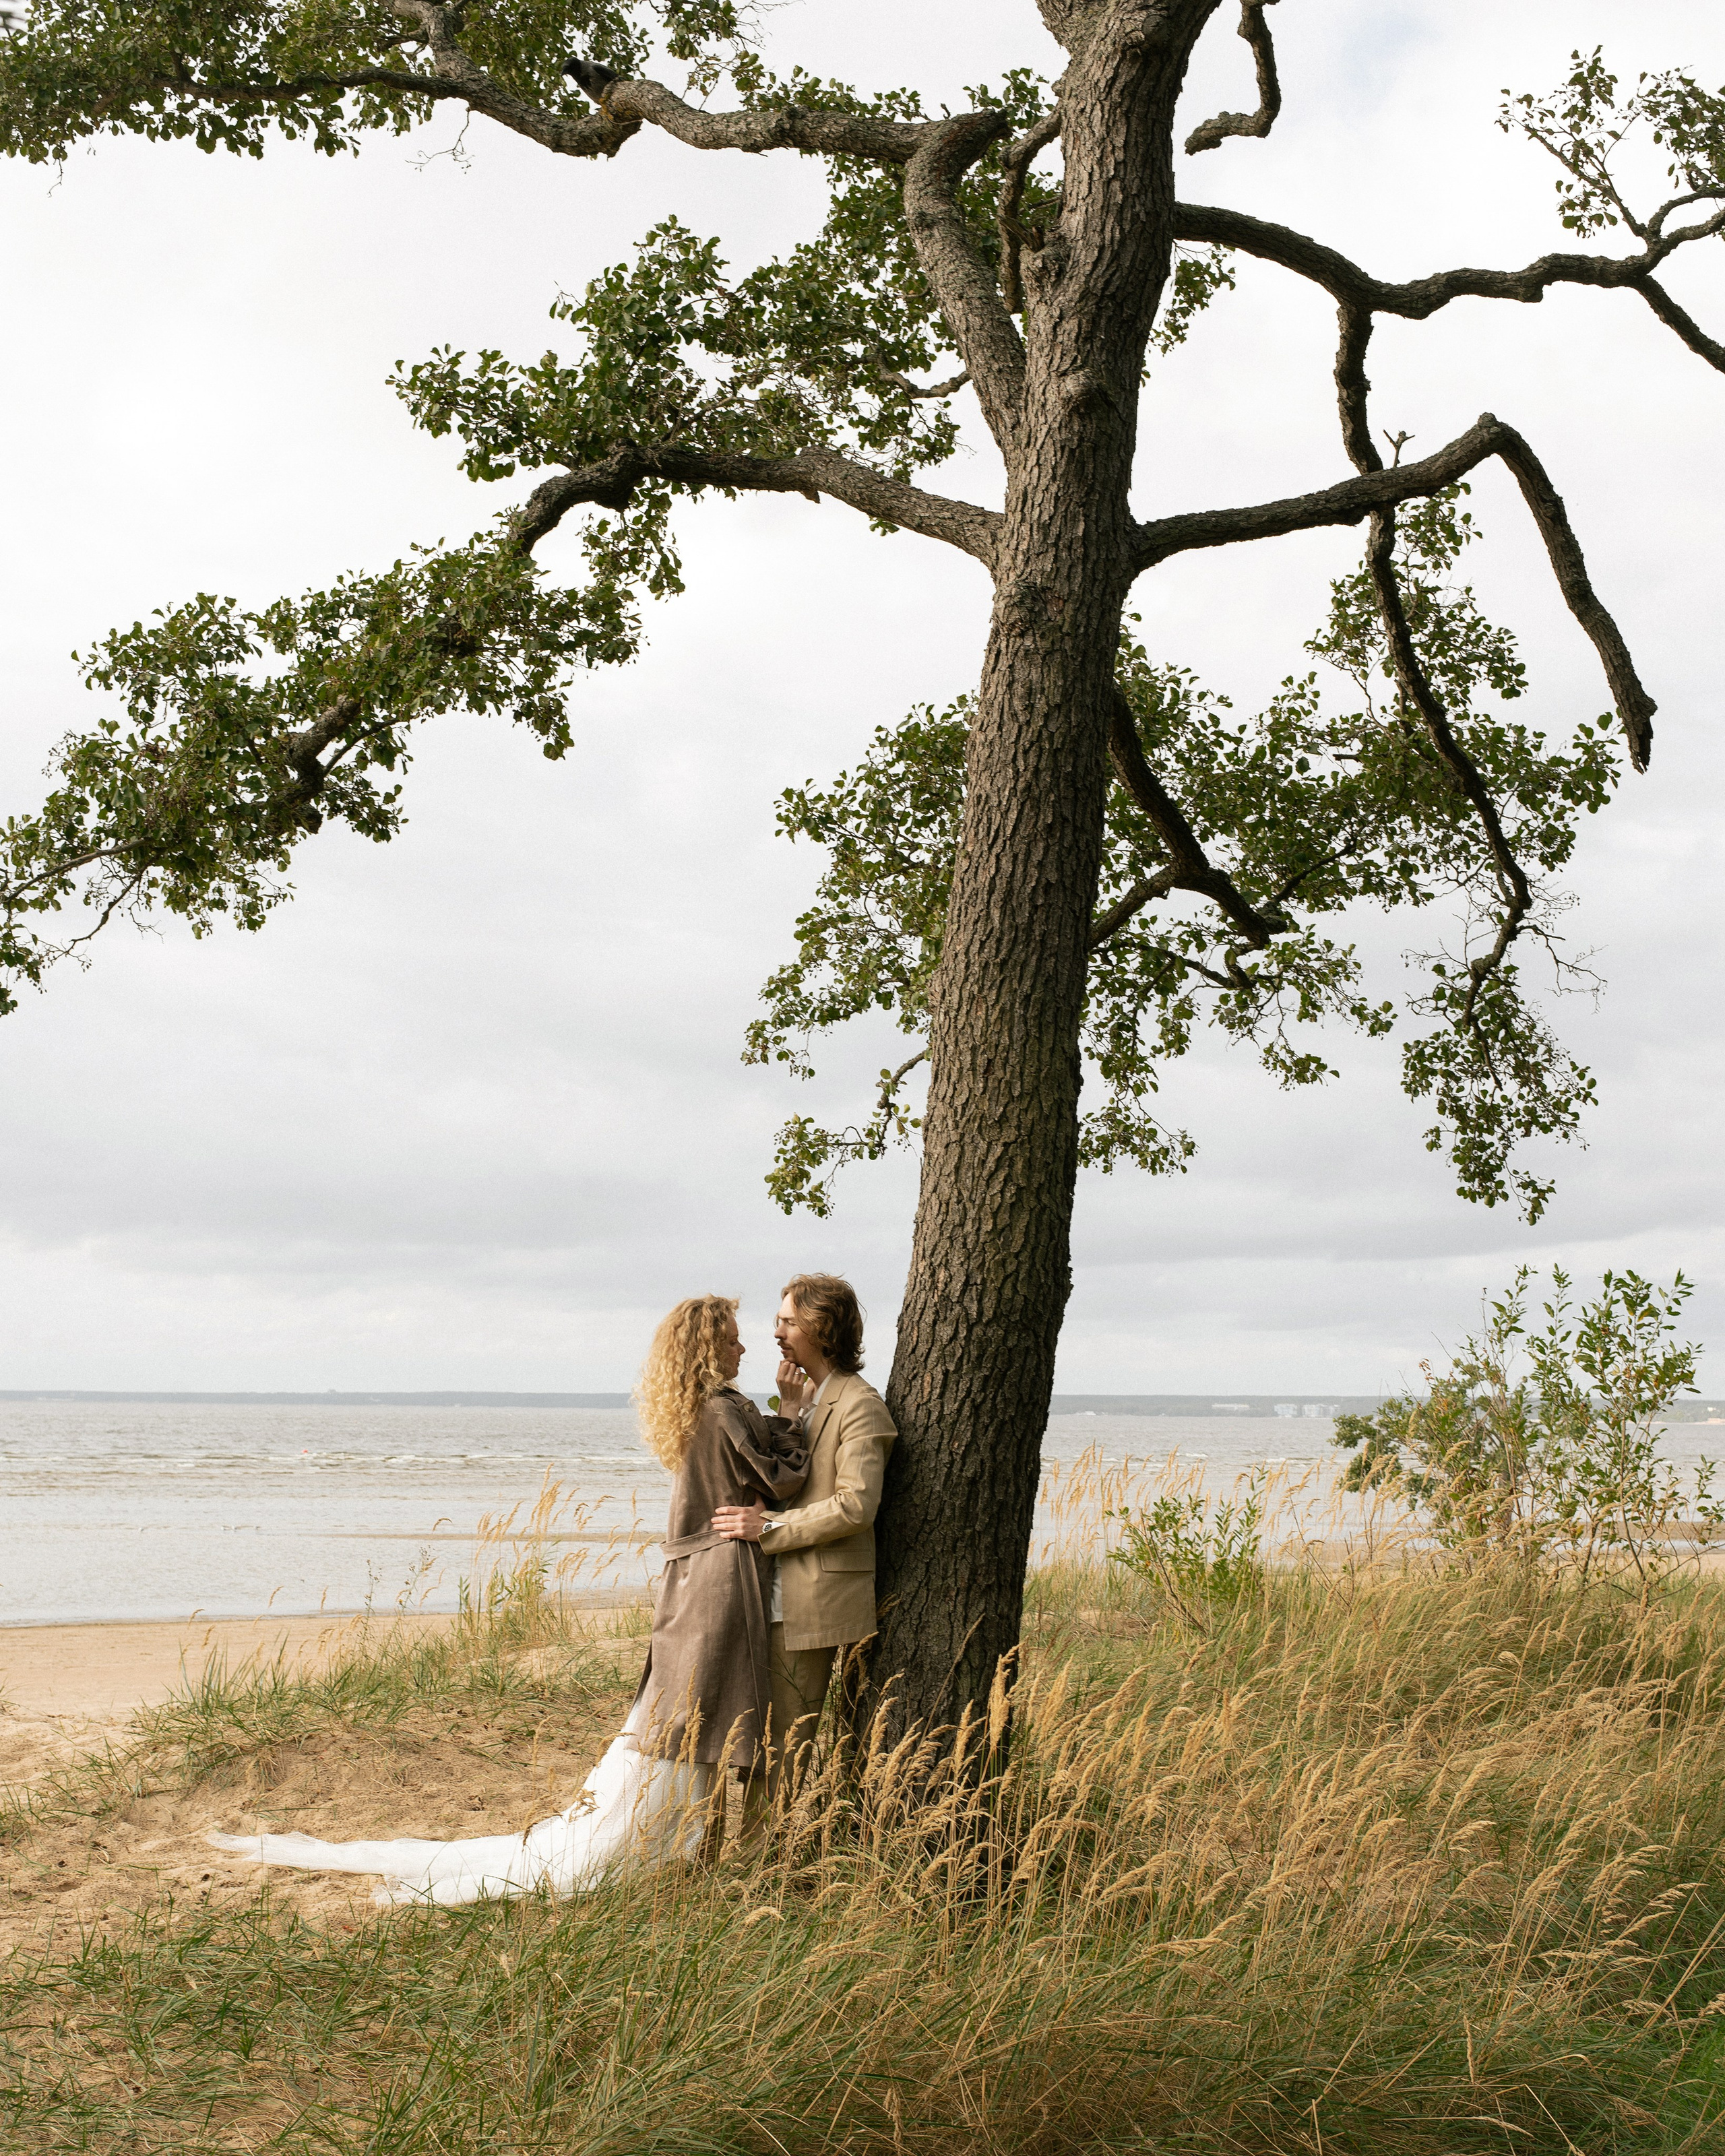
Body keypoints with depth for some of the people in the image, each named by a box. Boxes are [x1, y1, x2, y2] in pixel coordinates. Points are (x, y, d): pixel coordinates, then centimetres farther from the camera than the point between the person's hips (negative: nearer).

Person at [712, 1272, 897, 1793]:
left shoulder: (859, 1406, -13)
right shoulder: (807, 1395, 17)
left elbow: (856, 1506, -21)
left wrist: (768, 1526, -18)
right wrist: (789, 1409, -1)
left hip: (817, 1601, -9)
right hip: (783, 1594, 9)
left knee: (788, 1736, -3)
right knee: (767, 1730, 12)